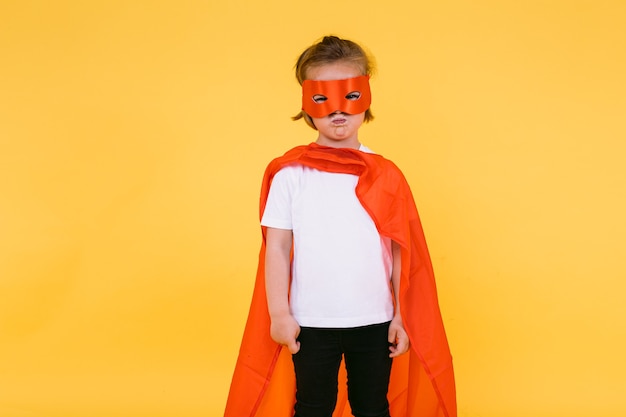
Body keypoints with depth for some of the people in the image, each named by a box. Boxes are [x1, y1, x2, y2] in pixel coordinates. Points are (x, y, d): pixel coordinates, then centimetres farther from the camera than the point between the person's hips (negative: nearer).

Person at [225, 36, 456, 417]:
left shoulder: (385, 176, 1)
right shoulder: (289, 173, -3)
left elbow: (400, 253, 4)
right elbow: (277, 247, -2)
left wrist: (402, 317, 3)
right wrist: (278, 313, -6)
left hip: (375, 321, 2)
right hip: (311, 322, -1)